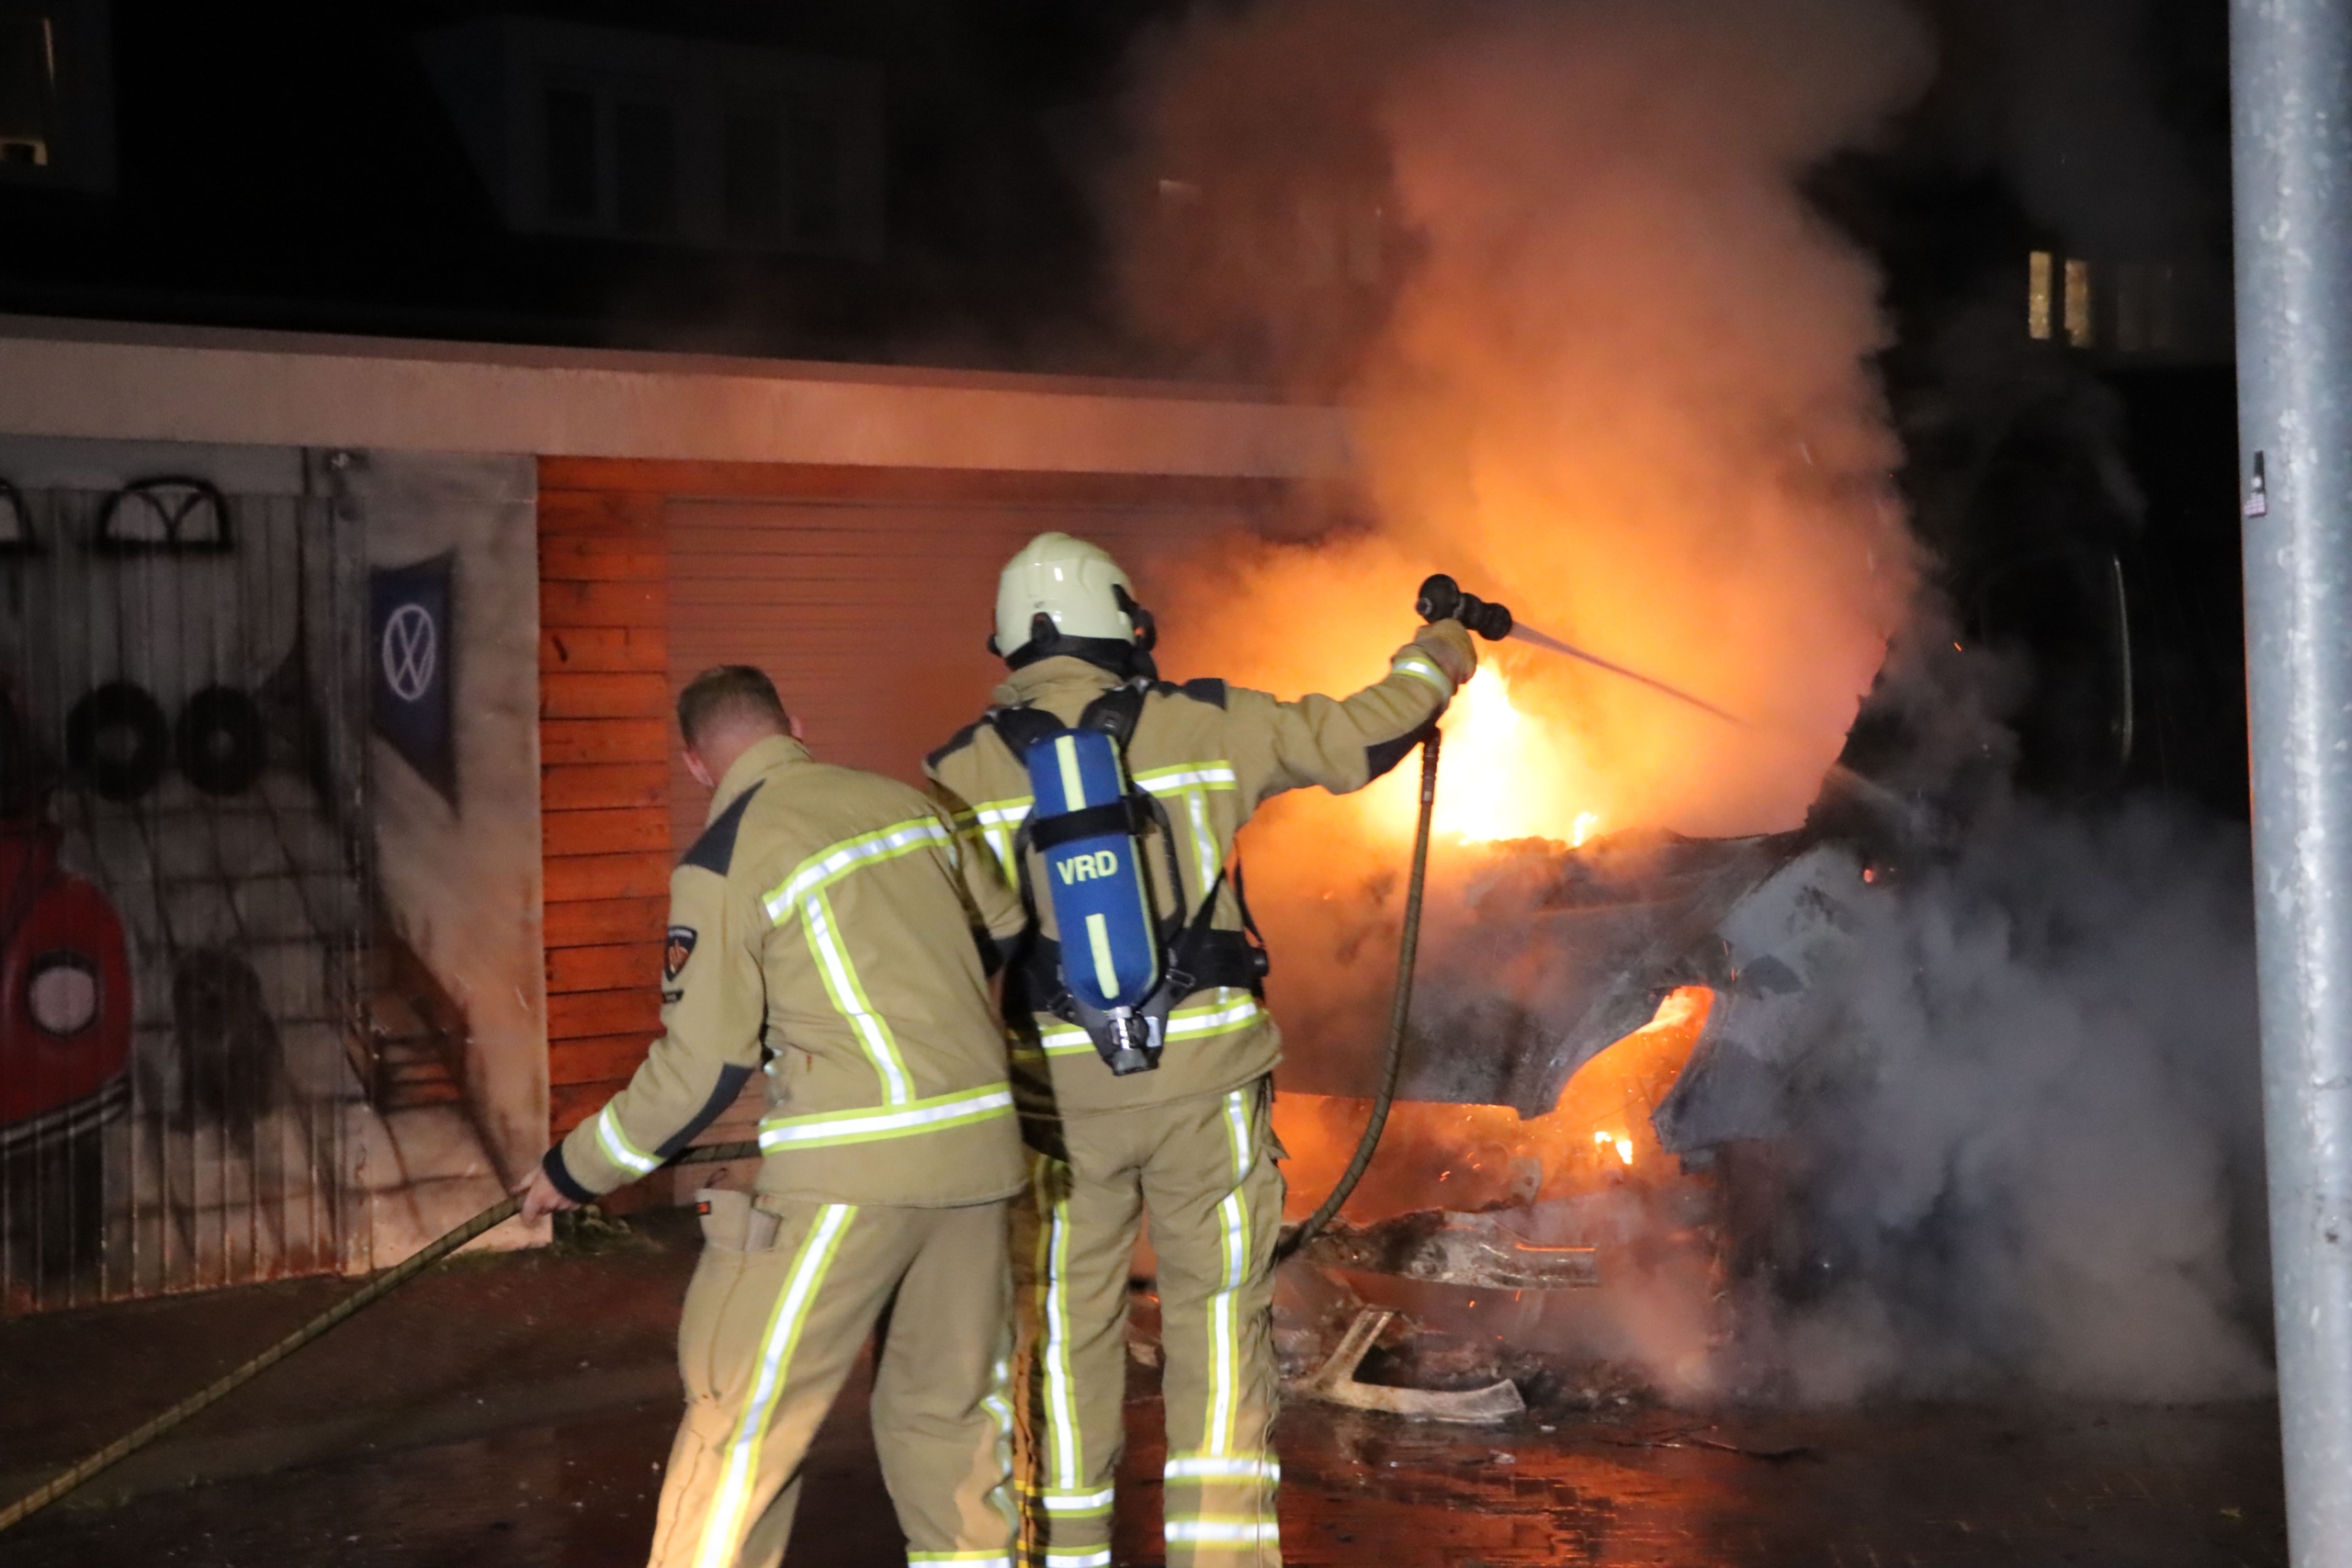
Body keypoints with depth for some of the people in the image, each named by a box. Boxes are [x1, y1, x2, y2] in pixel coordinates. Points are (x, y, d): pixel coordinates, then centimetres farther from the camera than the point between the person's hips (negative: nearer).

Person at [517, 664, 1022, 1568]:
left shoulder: (723, 862, -7)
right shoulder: (905, 801, 10)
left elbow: (701, 1070, -6)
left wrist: (577, 1170, 7)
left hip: (850, 1168, -6)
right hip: (979, 1141, 6)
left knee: (744, 1411, 4)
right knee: (948, 1404, 18)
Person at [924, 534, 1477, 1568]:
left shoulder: (960, 772, 1)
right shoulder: (1203, 724, 1)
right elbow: (1352, 740, 11)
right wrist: (1434, 661, 29)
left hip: (1058, 1091, 1)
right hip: (1203, 1074, -1)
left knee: (1064, 1336, 12)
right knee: (1217, 1320, 8)